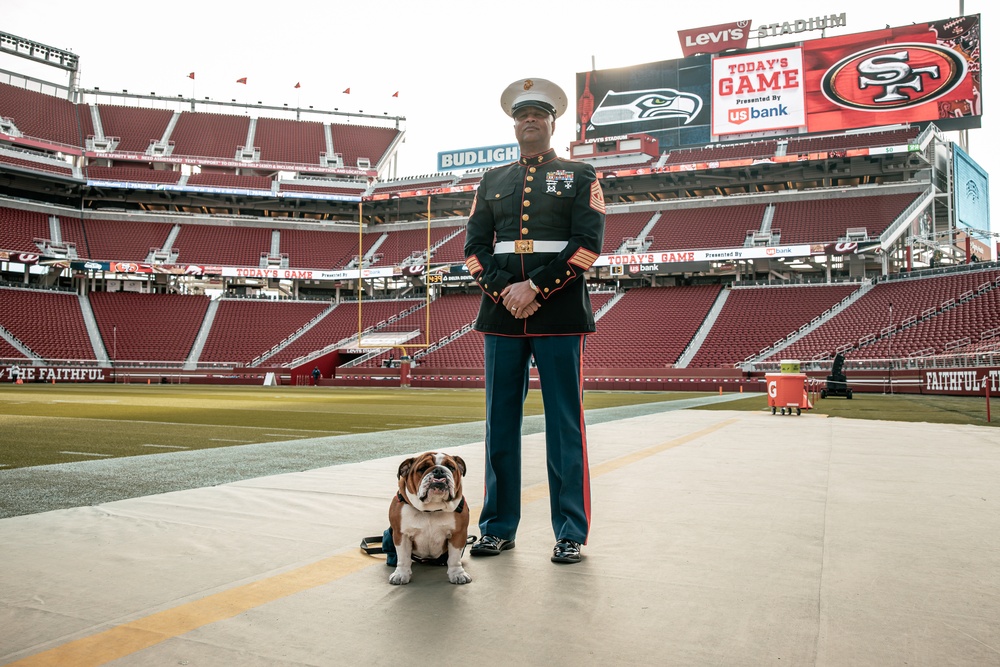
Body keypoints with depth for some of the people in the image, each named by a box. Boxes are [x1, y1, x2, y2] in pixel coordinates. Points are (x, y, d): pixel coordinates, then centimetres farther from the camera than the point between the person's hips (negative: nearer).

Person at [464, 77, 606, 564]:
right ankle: (499, 527, 16)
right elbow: (474, 245, 11)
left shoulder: (579, 176, 9)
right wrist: (503, 290, -7)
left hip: (559, 310, -3)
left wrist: (537, 287, -12)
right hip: (502, 310, 3)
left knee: (564, 423, -1)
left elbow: (589, 242, -3)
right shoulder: (492, 181, 19)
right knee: (500, 420, 5)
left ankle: (571, 533, 8)